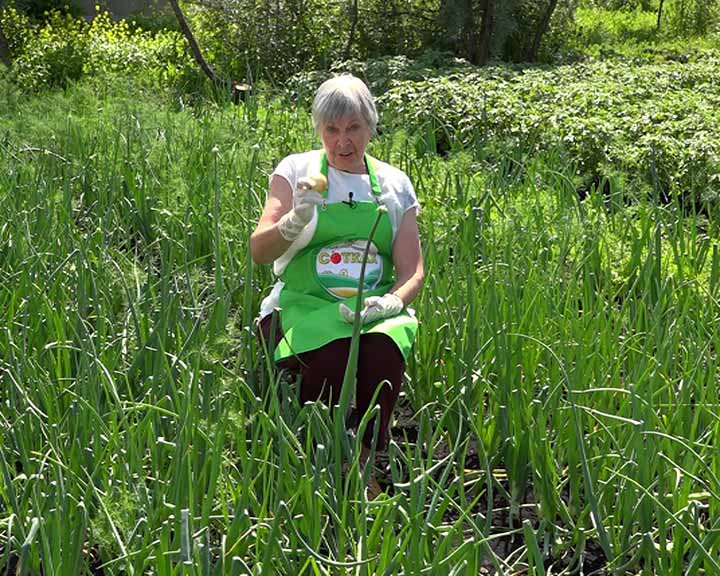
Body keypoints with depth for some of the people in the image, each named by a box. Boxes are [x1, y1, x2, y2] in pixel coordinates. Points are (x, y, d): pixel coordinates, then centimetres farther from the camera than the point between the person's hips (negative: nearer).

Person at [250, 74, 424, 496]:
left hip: (375, 307, 2)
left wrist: (391, 301, -14)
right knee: (334, 351, -35)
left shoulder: (394, 184, 14)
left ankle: (365, 465, -15)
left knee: (384, 348, -33)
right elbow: (259, 252, -2)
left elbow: (413, 271, 9)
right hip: (305, 304, -1)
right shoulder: (297, 170, 8)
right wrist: (296, 220, -23)